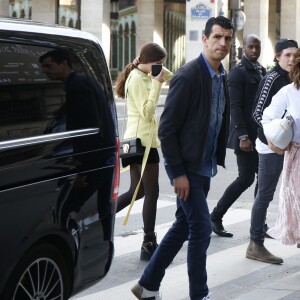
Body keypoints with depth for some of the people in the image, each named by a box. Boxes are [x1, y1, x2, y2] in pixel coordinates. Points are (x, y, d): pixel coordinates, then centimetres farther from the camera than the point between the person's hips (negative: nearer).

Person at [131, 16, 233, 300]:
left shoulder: (221, 76, 8)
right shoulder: (187, 76, -16)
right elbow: (166, 129, -17)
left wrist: (217, 158, 9)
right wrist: (178, 173, -17)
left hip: (204, 167, 8)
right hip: (186, 167, -8)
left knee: (183, 226, 14)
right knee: (201, 228, -5)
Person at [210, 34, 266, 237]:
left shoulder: (262, 71, 14)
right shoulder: (238, 72, -9)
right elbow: (235, 106, -15)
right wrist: (243, 136, -20)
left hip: (262, 134, 8)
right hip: (246, 135, -7)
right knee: (246, 179, -7)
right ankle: (216, 217, 7)